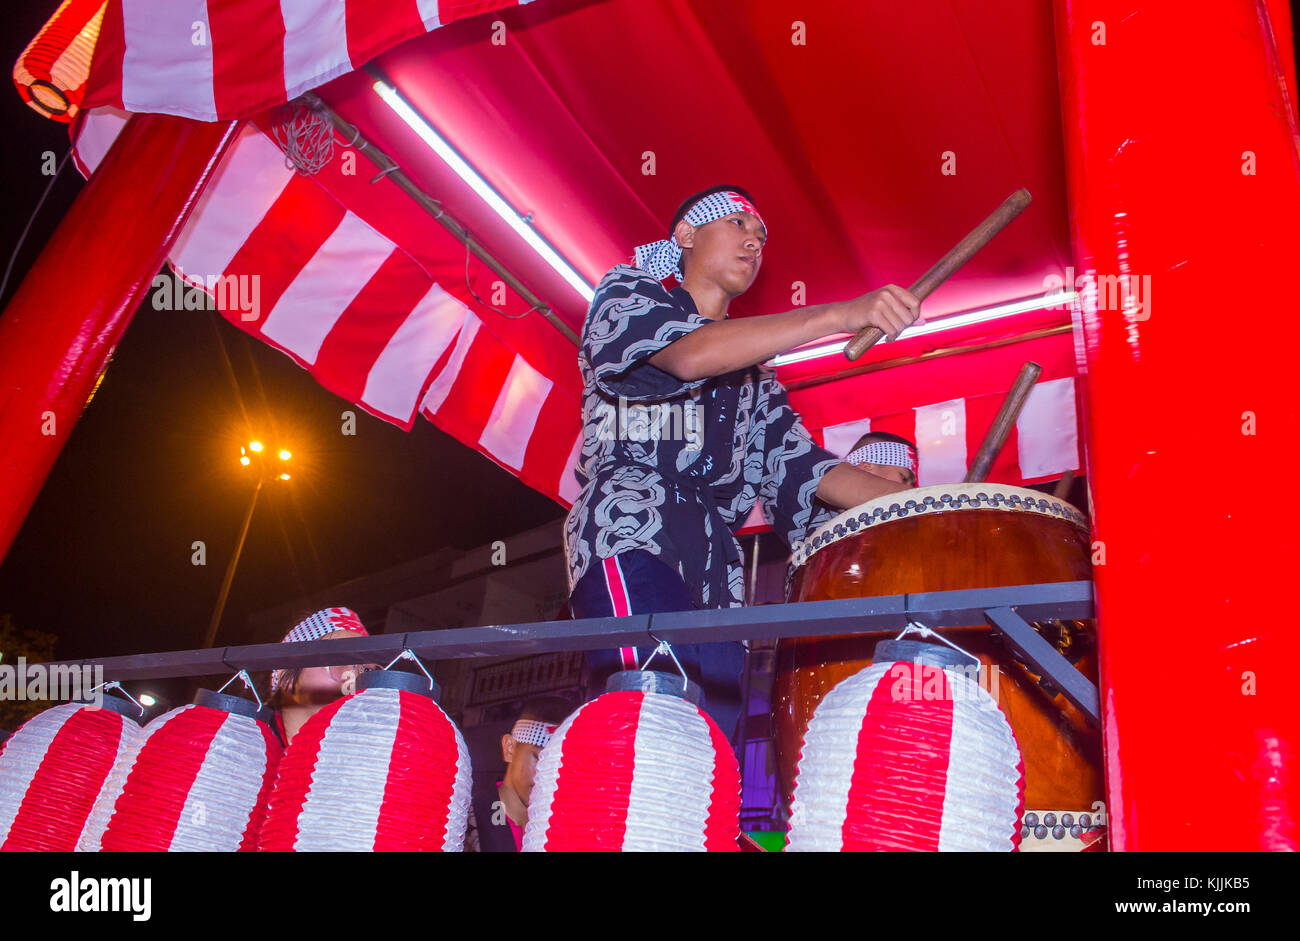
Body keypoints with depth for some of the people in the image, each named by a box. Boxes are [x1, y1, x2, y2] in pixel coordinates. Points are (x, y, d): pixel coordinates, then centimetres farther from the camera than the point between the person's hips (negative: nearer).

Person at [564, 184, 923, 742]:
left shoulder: (752, 370, 32)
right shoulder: (627, 292, 14)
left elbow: (795, 461, 18)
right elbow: (688, 354, -9)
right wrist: (839, 316, -18)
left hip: (716, 571, 7)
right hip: (629, 537, -6)